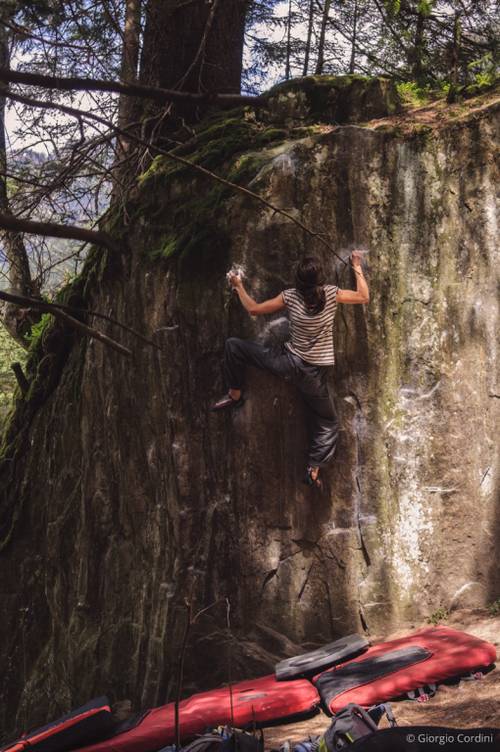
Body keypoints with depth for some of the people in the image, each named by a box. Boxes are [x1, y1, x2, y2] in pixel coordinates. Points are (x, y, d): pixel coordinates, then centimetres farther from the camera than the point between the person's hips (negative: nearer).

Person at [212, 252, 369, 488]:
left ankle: (235, 395, 21)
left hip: (288, 363, -1)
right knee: (327, 425, 19)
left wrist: (239, 286, 15)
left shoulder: (290, 297, -10)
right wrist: (357, 268, 18)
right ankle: (314, 469, 9)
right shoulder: (331, 294, -9)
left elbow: (253, 309, 0)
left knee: (233, 345, 13)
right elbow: (364, 297, 6)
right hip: (315, 375, 1)